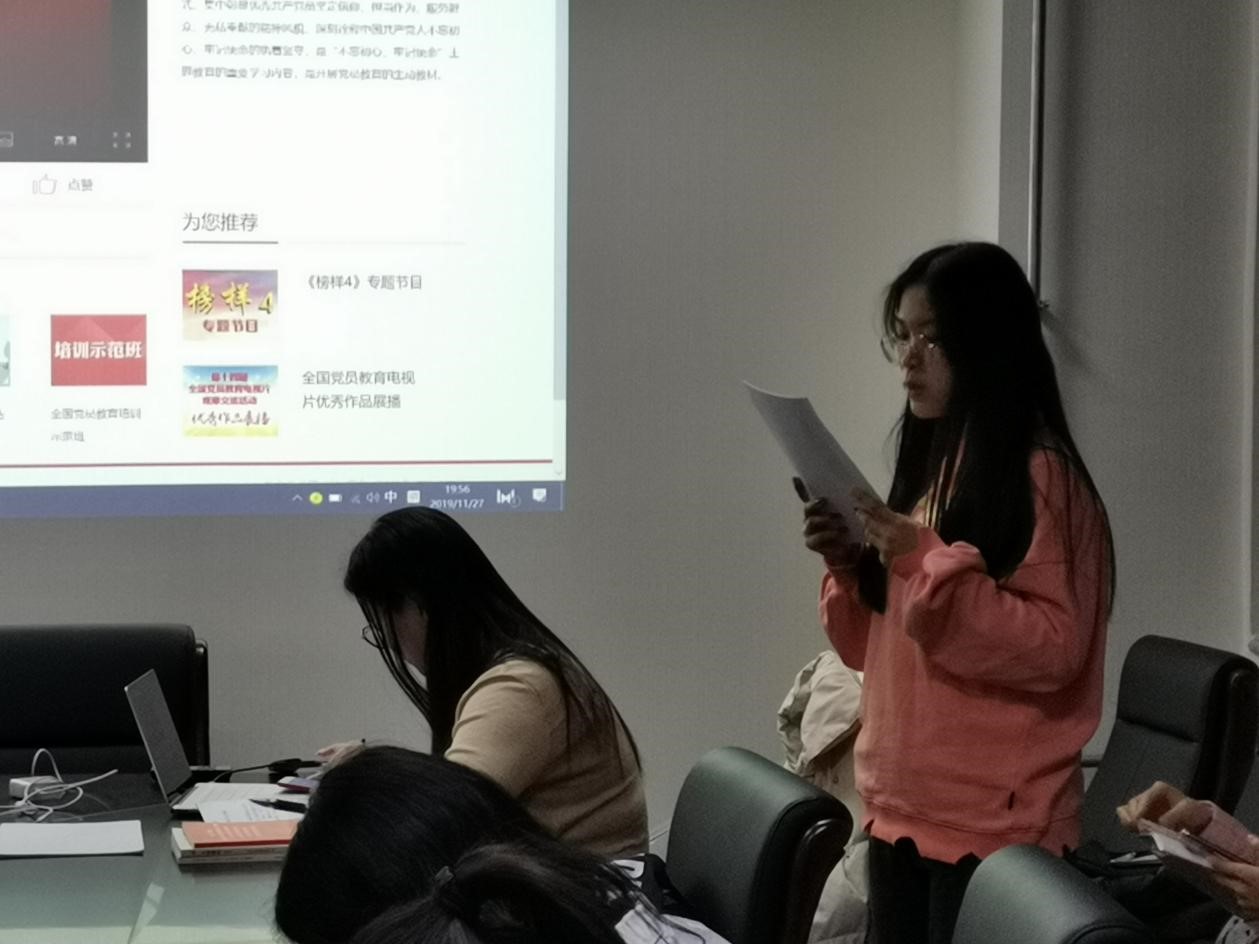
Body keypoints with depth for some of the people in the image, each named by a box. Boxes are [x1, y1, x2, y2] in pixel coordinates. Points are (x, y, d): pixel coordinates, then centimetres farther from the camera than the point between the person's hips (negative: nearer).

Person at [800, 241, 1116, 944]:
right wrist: (853, 565, 0)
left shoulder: (1041, 477, -11)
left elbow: (1054, 650, -18)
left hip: (991, 821, -8)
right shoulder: (932, 461, 14)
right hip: (902, 805, 8)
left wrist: (929, 565, -22)